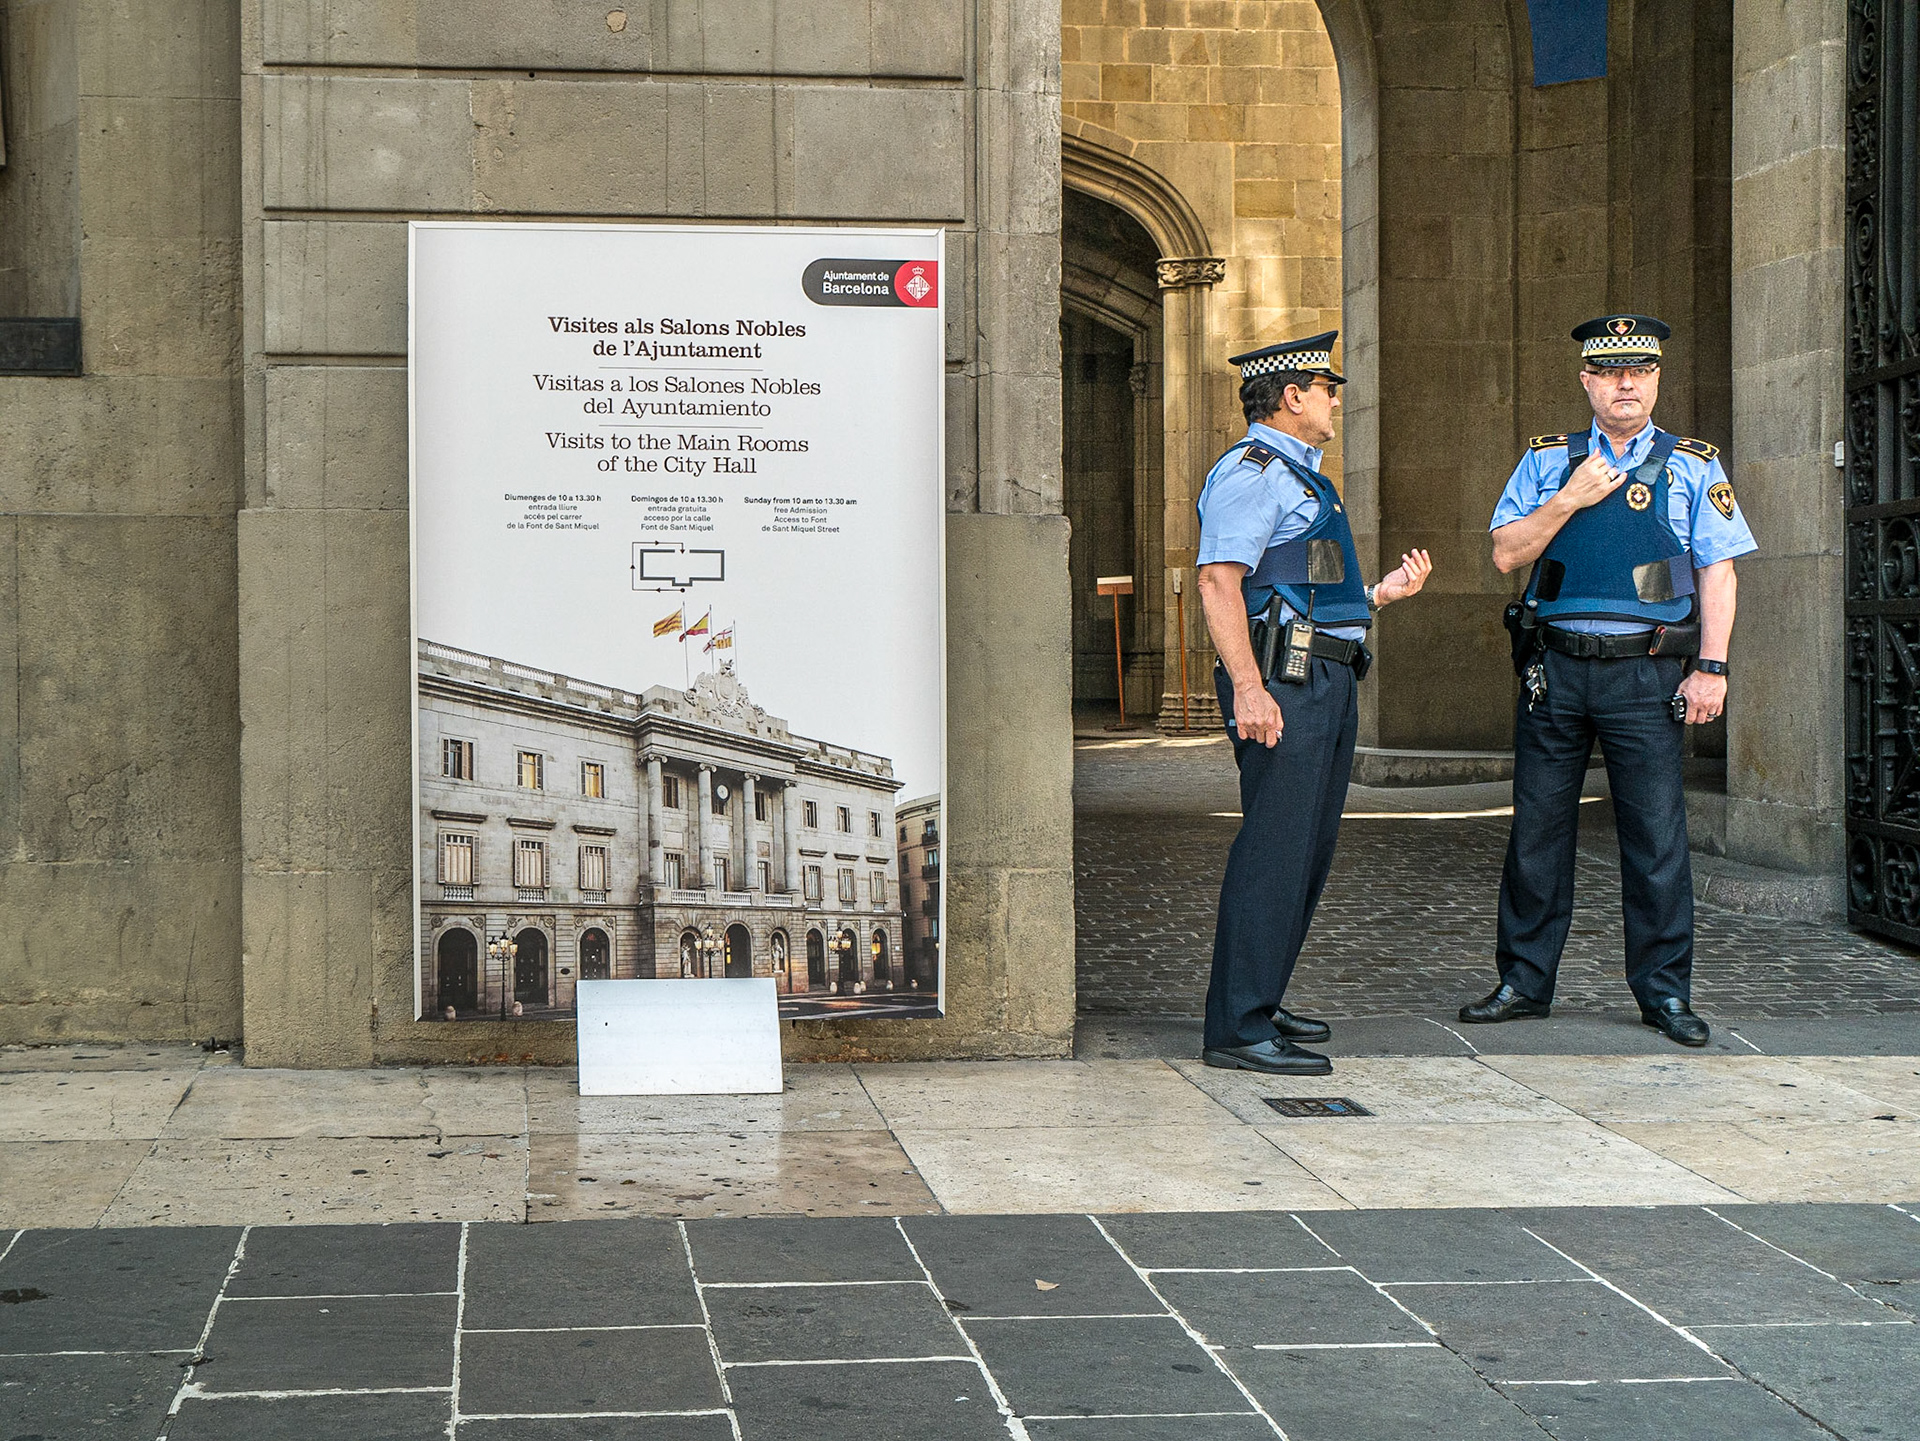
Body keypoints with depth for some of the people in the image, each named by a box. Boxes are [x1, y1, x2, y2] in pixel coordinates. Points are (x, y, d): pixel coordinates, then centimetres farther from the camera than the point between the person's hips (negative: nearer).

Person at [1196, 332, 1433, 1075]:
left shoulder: (1301, 476, 24)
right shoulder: (1250, 471, -8)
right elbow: (1220, 579, -19)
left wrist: (1381, 594, 18)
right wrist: (1247, 687, -26)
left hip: (1328, 679, 11)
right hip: (1283, 682, -11)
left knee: (1309, 849, 13)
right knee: (1275, 849, -12)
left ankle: (1259, 1006, 21)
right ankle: (1237, 1027, -12)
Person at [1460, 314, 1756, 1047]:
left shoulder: (1694, 467, 7)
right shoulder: (1546, 462, 11)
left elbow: (1717, 573, 3)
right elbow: (1507, 553, 4)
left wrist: (1710, 666, -6)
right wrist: (1569, 500, -8)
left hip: (1645, 673, -2)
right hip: (1555, 669, 2)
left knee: (1656, 837, -2)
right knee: (1537, 830, 5)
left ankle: (1664, 992, 8)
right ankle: (1524, 982, 15)